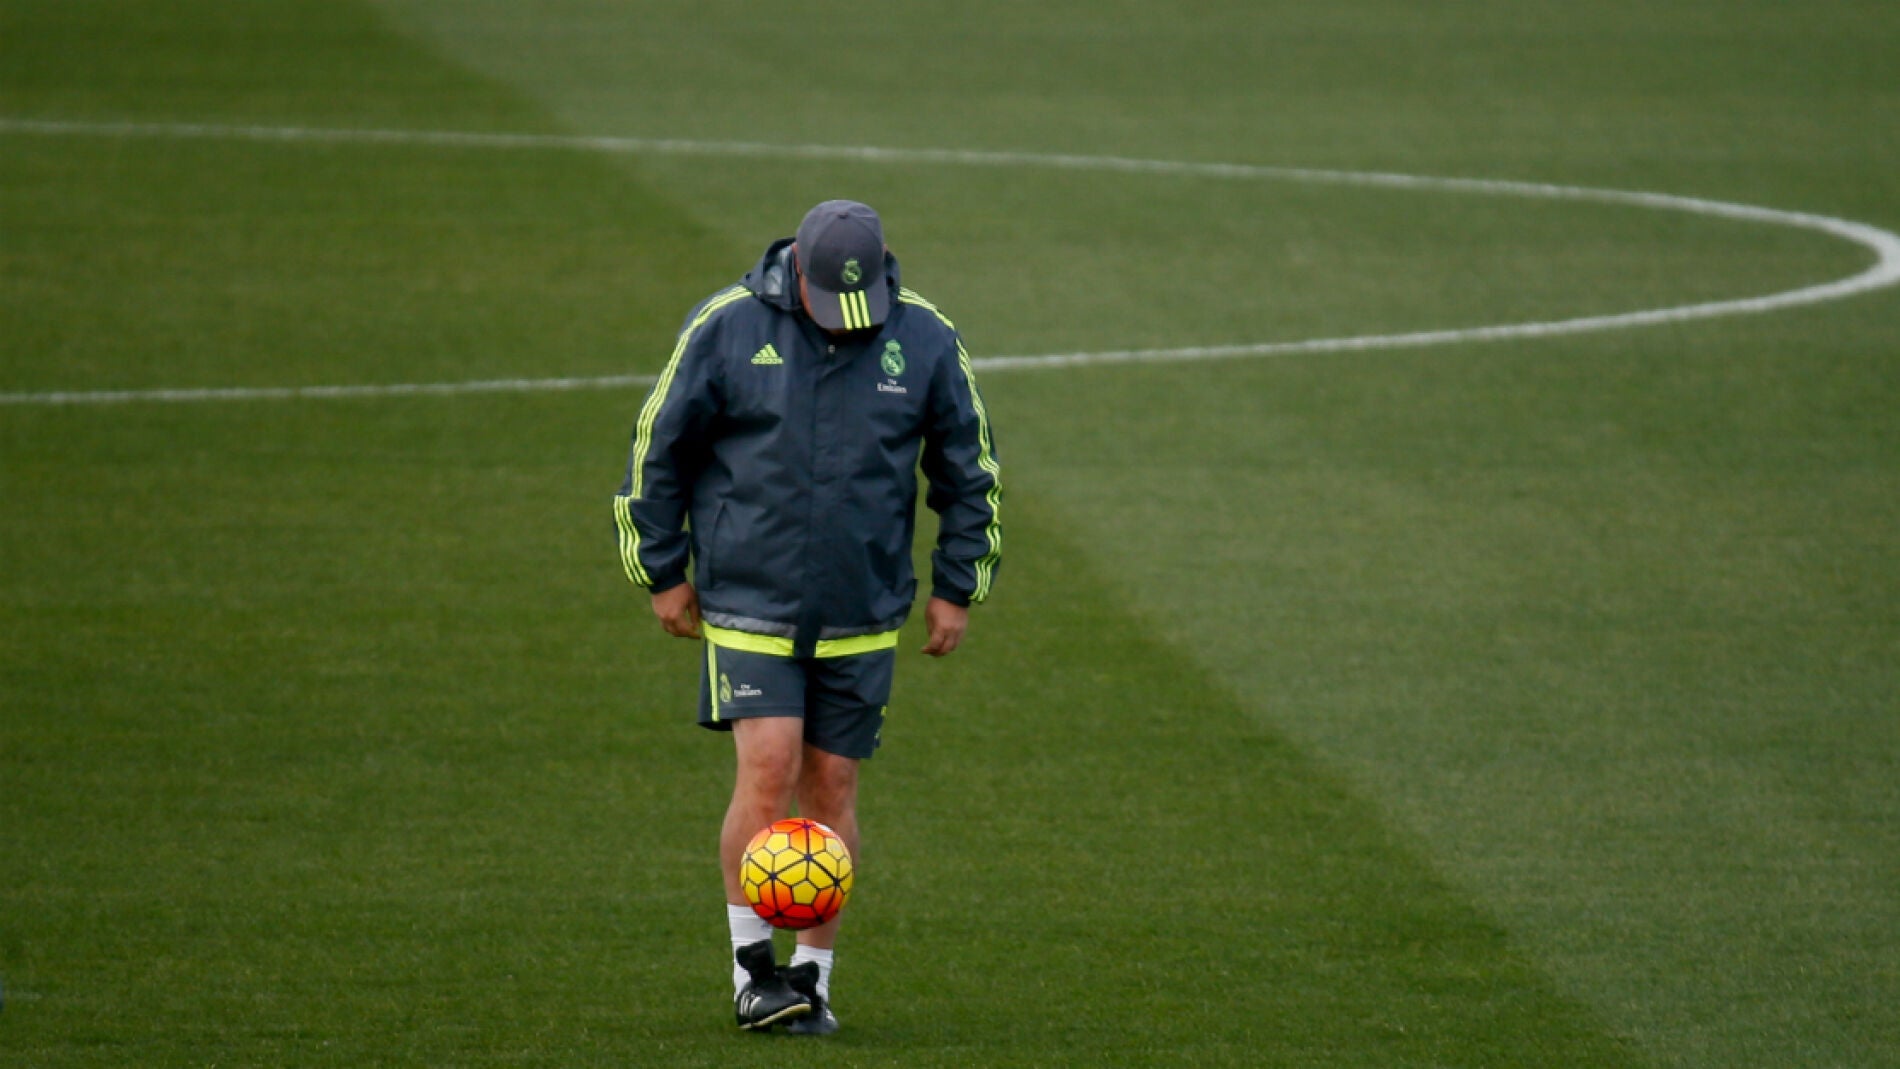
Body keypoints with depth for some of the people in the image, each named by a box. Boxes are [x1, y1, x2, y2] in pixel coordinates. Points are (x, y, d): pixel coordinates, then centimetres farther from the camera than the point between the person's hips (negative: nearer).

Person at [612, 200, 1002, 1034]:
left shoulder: (925, 340, 0)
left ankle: (812, 977, 13)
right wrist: (663, 572, 6)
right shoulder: (725, 329, -6)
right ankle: (752, 970, -2)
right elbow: (657, 449, 5)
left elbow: (968, 471, 12)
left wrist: (957, 588, 9)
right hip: (748, 607, -2)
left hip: (862, 618, 2)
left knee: (832, 789, 3)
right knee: (767, 770, -14)